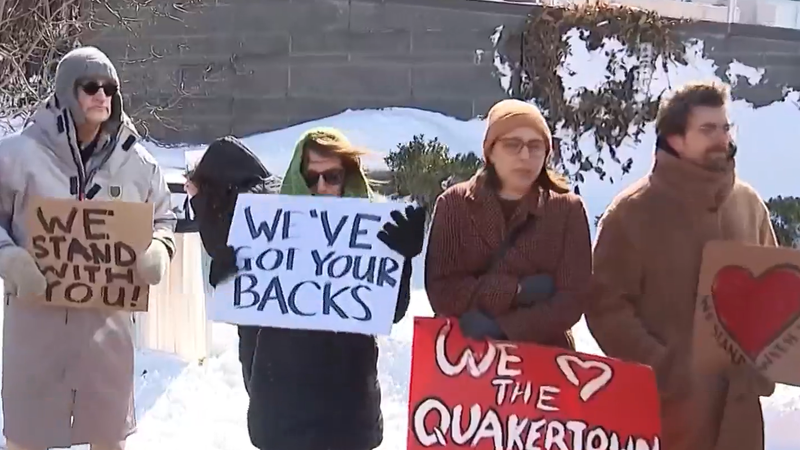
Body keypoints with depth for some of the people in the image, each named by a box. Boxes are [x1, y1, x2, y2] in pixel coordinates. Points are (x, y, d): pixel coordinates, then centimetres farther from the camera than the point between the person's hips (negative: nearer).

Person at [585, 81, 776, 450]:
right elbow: (606, 306, -9)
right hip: (665, 398, -4)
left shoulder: (748, 204, 6)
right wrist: (662, 369, -15)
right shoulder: (633, 212, -7)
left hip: (737, 398, 4)